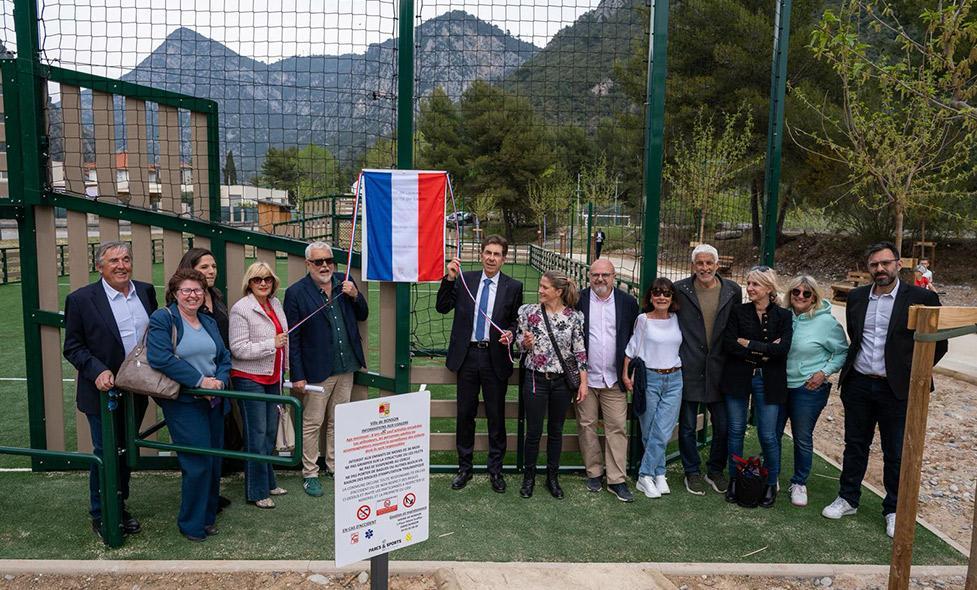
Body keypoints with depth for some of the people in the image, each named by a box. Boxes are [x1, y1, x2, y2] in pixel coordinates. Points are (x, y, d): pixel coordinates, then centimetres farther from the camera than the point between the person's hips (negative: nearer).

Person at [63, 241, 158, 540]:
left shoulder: (146, 291, 2)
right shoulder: (81, 299, -11)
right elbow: (72, 347, -8)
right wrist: (98, 371, -22)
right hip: (104, 392, -4)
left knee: (125, 452, 18)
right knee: (105, 454, 8)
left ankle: (120, 507, 35)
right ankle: (100, 516, 25)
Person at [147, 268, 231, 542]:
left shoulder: (209, 323, 15)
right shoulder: (162, 318, -6)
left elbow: (224, 358, 13)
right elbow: (159, 356, -20)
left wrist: (219, 381, -8)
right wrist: (200, 381, -20)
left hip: (213, 402, 6)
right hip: (183, 403, -6)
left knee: (214, 461, 10)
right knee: (198, 463, -7)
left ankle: (208, 516, 28)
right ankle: (192, 524, 12)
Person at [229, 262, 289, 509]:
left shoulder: (275, 304, 9)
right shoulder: (241, 309, -13)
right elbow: (238, 349, -17)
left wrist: (285, 367, 20)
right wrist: (271, 344, -21)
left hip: (273, 377, 7)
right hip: (249, 379, -7)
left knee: (271, 432, 14)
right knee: (257, 435, -3)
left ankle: (268, 482, 27)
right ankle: (257, 492, 8)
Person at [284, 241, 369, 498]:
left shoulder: (345, 284, 3)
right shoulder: (296, 292, -10)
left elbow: (362, 316, 11)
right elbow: (292, 337, -10)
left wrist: (355, 296, -9)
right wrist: (297, 376, -12)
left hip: (345, 367, 5)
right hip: (317, 370, -5)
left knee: (338, 421, 16)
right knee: (312, 423, 5)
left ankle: (335, 466, 30)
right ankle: (309, 474, 17)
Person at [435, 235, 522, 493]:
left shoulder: (513, 287, 0)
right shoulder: (464, 280, 2)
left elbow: (516, 321, 8)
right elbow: (442, 307, -2)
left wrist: (510, 333, -13)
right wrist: (449, 279, -13)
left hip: (495, 358, -1)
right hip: (467, 355, 1)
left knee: (496, 415, 8)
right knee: (465, 413, 11)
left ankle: (495, 469, 24)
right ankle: (464, 467, 26)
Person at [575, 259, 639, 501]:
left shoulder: (628, 302, 2)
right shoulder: (578, 300, -3)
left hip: (614, 379, 1)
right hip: (585, 377, -1)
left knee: (617, 428, 2)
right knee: (587, 426, 7)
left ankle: (617, 480, 10)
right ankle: (594, 472, 22)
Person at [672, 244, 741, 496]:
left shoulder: (733, 291, 2)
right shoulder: (679, 290, -6)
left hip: (719, 369, 2)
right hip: (688, 369, -2)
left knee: (723, 426, 9)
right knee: (688, 426, 10)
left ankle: (716, 470, 31)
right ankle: (692, 473, 27)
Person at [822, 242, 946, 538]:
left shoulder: (921, 298, -8)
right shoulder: (856, 297, 5)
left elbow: (938, 343, -2)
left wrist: (913, 372, -4)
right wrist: (856, 364, 13)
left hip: (896, 389, -3)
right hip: (858, 385, 4)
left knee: (896, 453, 8)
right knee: (855, 445, 15)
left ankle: (894, 510, 24)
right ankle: (848, 499, 29)